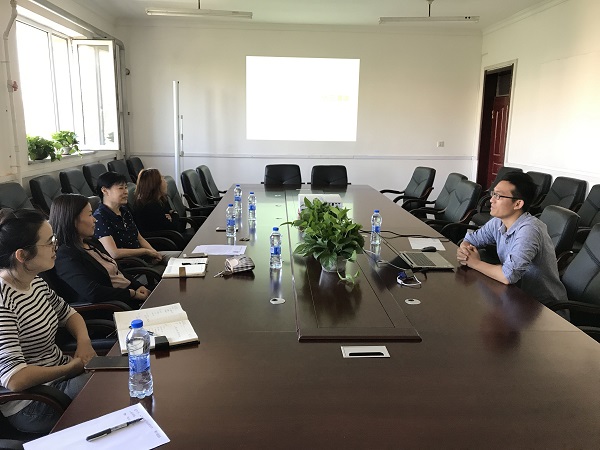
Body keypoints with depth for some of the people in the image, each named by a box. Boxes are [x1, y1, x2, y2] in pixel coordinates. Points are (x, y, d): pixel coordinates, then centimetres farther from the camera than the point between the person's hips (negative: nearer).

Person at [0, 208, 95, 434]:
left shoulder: (35, 281, 0)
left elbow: (68, 313, 16)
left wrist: (83, 341, -4)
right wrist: (73, 367, -19)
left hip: (60, 372, 9)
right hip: (31, 404, -8)